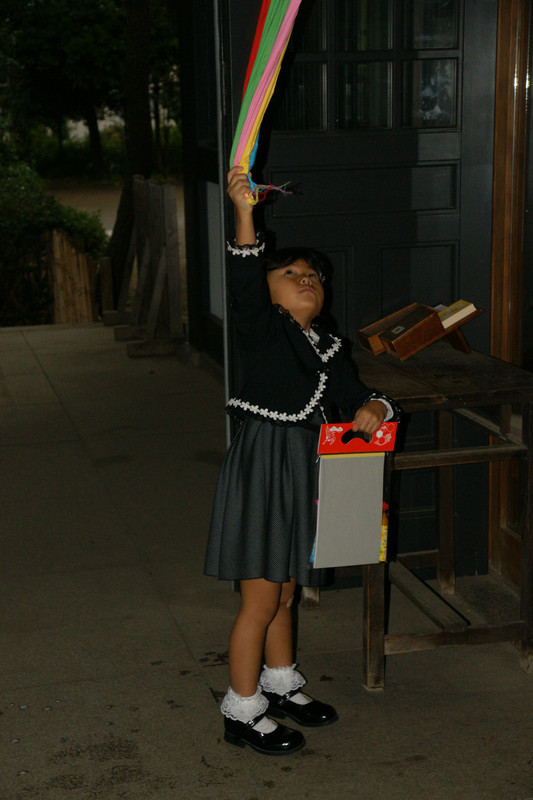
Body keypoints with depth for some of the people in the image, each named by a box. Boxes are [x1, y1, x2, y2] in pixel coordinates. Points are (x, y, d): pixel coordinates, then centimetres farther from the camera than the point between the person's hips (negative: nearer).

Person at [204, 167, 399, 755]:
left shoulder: (326, 349, 14)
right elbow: (244, 285, -24)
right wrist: (244, 211, -35)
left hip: (301, 474, 7)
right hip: (261, 468, -7)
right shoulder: (264, 327, -6)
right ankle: (243, 711, 12)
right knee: (261, 598, -1)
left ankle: (280, 683, 38)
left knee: (284, 590, 21)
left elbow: (357, 396, 16)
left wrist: (371, 410, -9)